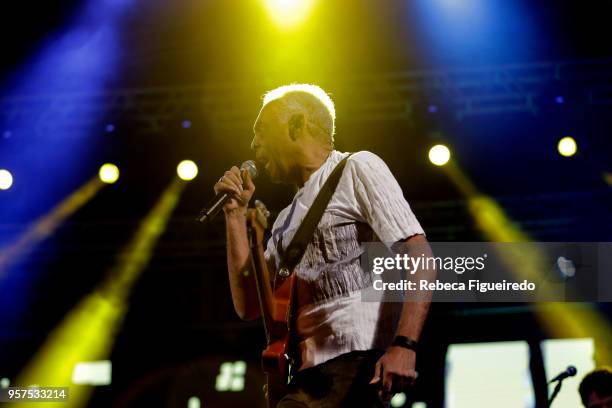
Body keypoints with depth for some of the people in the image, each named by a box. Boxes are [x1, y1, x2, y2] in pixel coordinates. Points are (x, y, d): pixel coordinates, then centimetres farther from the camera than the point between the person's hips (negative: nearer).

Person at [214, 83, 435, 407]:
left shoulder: (357, 169, 3)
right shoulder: (287, 220, 25)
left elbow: (419, 258, -8)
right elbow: (248, 306, 18)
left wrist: (404, 346, -22)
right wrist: (236, 213, 15)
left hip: (362, 361, -7)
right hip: (311, 374, 8)